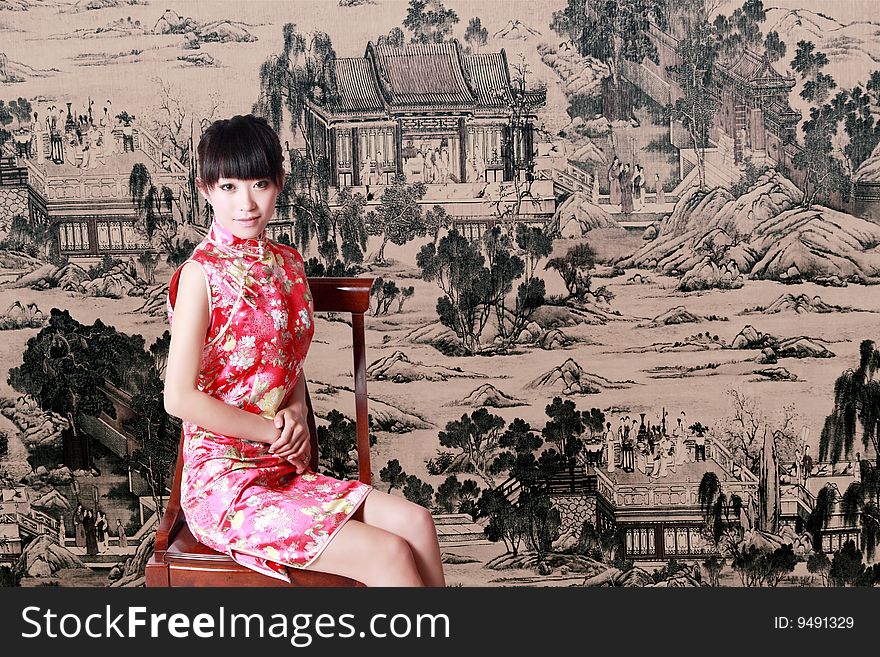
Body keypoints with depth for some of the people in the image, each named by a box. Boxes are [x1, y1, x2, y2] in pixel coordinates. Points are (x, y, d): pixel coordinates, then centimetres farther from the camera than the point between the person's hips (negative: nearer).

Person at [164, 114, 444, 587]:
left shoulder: (286, 263, 9)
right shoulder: (201, 275, -13)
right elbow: (180, 397, -17)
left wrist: (296, 415, -3)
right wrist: (275, 432, -12)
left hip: (281, 473, 7)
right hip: (222, 485, -7)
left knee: (415, 522, -7)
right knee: (389, 554, -17)